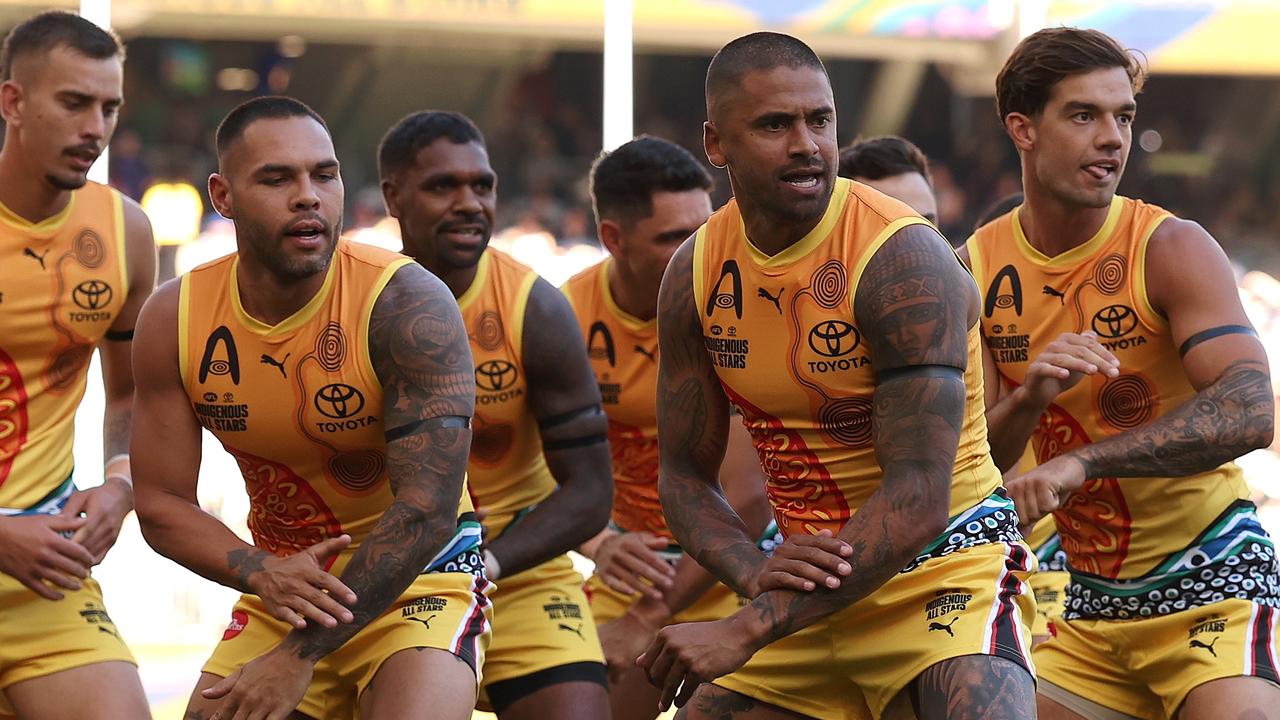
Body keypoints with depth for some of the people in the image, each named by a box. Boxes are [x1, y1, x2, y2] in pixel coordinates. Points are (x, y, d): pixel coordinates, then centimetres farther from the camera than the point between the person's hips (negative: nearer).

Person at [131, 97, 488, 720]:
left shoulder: (408, 306, -21)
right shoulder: (173, 320, -7)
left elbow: (428, 510, -24)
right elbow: (161, 505, -3)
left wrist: (301, 656, -26)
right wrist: (263, 575, -23)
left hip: (417, 577, -4)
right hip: (280, 582, 4)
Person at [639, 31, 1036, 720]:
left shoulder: (906, 259, -20)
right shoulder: (695, 274, -1)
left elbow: (918, 498, -25)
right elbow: (684, 476, 6)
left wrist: (749, 630, -29)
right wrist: (761, 578, -16)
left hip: (941, 567, -6)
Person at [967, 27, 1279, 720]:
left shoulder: (1171, 249, -12)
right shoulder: (978, 271, 0)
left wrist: (1083, 461, -36)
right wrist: (1027, 400, -21)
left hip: (1207, 577, -4)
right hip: (1086, 594, 4)